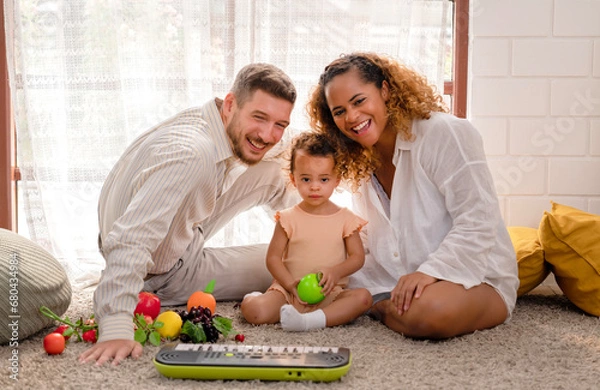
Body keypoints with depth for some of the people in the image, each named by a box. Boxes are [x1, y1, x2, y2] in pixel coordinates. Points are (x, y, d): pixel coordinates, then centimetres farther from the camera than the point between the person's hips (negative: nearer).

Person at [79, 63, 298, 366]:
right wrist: (116, 329, -49)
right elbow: (131, 240, -44)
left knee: (271, 174, 10)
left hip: (185, 259, 9)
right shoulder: (191, 152, -36)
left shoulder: (244, 139, -6)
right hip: (158, 278, -9)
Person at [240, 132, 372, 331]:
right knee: (252, 311, -25)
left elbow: (357, 257, 3)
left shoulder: (345, 218, 4)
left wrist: (335, 272, -17)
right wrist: (291, 285, -15)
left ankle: (310, 320, -35)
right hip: (288, 290, -1)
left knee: (363, 297, -28)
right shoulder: (288, 218, 2)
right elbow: (273, 257, 1)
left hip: (330, 293, 2)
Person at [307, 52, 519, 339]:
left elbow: (477, 220, -21)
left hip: (473, 277, -6)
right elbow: (366, 240, 11)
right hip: (398, 279, 6)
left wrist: (430, 271, -30)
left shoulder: (447, 133, -14)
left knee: (429, 312, -38)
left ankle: (379, 307, -8)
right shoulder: (362, 164, 11)